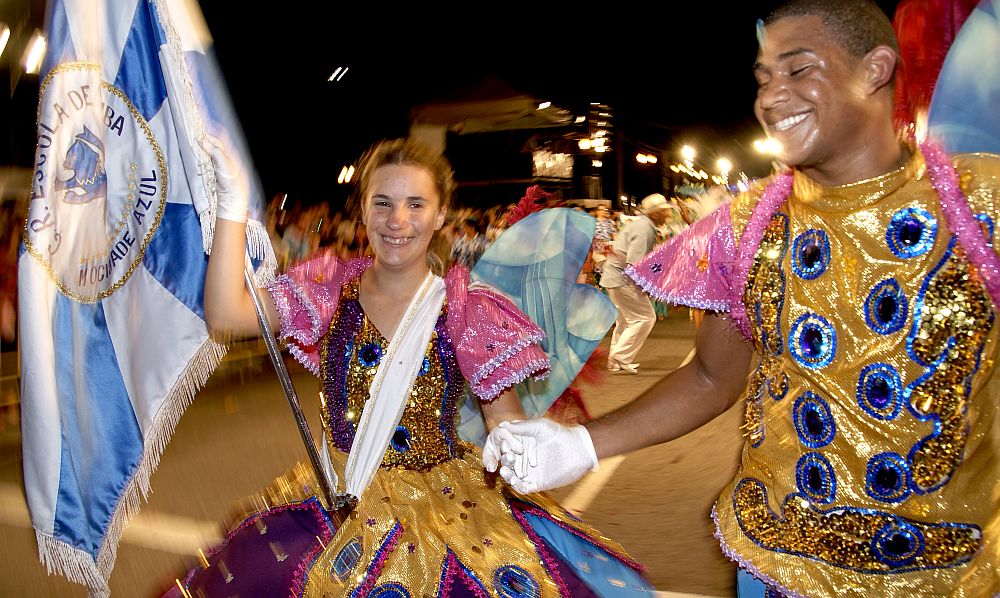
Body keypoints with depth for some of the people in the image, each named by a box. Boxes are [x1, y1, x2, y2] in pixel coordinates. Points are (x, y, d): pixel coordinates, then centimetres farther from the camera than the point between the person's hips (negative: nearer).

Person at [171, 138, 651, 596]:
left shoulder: (467, 310, -4)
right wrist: (232, 201, -14)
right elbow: (226, 314, -10)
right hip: (338, 509, 2)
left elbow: (507, 428, -5)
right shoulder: (333, 288, 2)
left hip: (447, 508, -1)